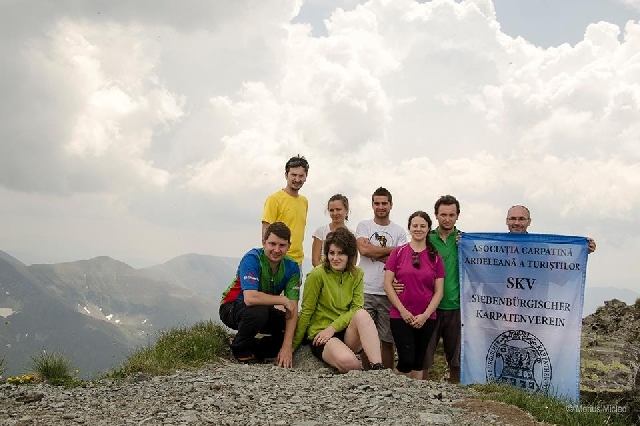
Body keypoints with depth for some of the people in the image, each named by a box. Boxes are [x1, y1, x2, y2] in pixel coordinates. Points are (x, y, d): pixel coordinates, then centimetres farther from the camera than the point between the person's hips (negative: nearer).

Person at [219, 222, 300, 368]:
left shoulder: (292, 267, -12)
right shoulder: (252, 259, -26)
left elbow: (293, 308, -17)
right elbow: (250, 298, -40)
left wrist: (287, 346, -26)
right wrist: (283, 300, -27)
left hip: (264, 311, 5)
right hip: (232, 307, -5)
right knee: (258, 311, -37)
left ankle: (255, 349, 6)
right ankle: (241, 350, -8)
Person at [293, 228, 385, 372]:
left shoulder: (357, 275, 4)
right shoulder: (317, 274, -9)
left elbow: (356, 309, -2)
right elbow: (306, 311, -5)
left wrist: (333, 327, -17)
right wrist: (293, 346, -1)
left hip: (347, 332, 4)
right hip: (320, 333, -4)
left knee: (362, 314, -30)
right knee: (346, 361, -36)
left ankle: (378, 368, -31)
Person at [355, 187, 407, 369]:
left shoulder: (399, 231, 9)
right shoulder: (364, 226, 8)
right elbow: (364, 249, -10)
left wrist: (374, 252, -10)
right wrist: (391, 250, -4)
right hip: (366, 291, -1)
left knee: (388, 340, 5)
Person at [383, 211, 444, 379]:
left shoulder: (435, 257, 6)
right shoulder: (398, 252, 1)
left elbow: (438, 291, 4)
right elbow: (387, 284, -2)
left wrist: (425, 315, -7)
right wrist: (403, 311, -9)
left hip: (426, 318, 2)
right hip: (401, 316, -2)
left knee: (419, 361, 9)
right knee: (407, 360, -10)